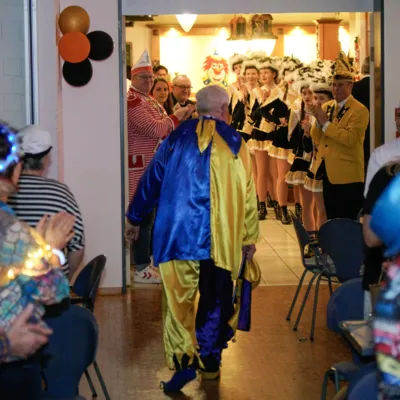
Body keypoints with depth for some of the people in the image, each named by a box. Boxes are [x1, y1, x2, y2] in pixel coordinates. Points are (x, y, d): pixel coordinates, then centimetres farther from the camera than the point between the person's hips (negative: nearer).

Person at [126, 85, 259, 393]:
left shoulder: (176, 139, 6)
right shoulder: (235, 143, 2)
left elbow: (151, 180, 11)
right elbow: (247, 193, 3)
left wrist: (135, 219, 23)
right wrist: (249, 236, 11)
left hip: (177, 234, 0)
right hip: (220, 239, 0)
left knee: (179, 298, 3)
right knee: (215, 300, 12)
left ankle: (184, 360, -9)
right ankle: (210, 362, 19)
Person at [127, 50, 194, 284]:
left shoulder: (150, 100, 18)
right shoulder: (132, 100, -14)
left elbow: (166, 130, 20)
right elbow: (154, 129, -23)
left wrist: (182, 118, 3)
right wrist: (177, 117, -10)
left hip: (155, 165, 10)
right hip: (141, 166, -10)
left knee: (153, 215, 15)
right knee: (145, 216, -8)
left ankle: (149, 261, 25)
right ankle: (141, 270, -3)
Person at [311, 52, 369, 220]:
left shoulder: (359, 110, -10)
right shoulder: (326, 107, 12)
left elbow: (350, 139, -23)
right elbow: (316, 140, 10)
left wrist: (326, 123, -21)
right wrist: (318, 121, -8)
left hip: (348, 176, -7)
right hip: (328, 174, 7)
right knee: (332, 221, 14)